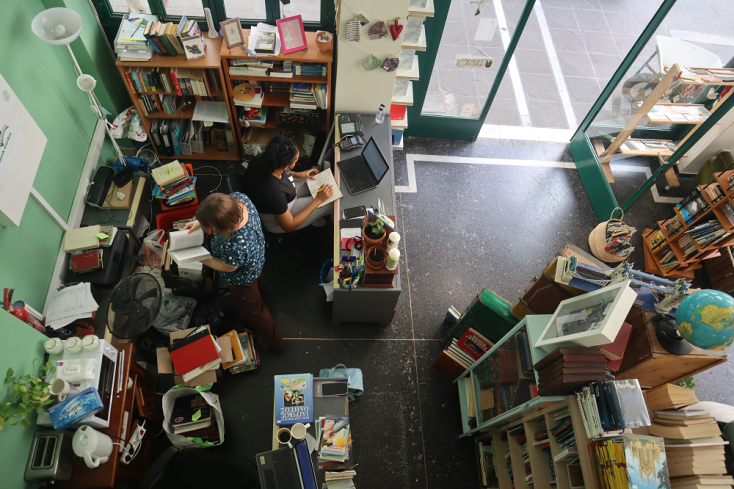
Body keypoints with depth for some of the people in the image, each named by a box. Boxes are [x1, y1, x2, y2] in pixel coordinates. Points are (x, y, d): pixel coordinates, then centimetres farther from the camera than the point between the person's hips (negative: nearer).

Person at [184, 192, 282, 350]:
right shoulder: (239, 198, -32)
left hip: (243, 279, -7)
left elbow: (228, 267, -25)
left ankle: (272, 341, 49)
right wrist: (200, 222, -14)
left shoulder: (236, 247, -49)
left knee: (252, 309, 24)